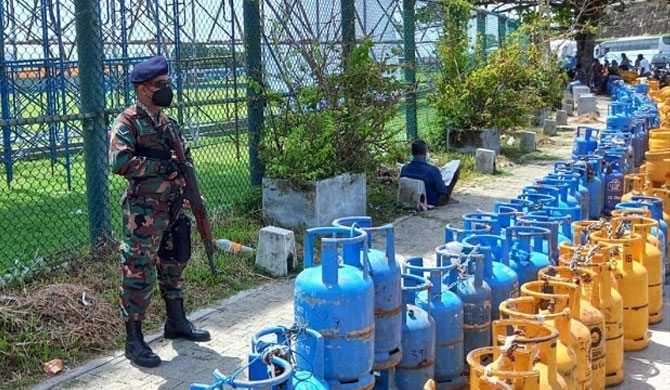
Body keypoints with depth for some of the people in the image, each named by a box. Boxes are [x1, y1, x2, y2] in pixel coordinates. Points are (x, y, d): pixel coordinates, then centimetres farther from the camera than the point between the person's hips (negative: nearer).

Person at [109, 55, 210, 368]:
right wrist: (161, 167, -20)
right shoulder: (127, 122, -11)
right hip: (144, 213, -8)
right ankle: (134, 340, 4)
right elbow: (119, 162, -23)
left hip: (173, 208, 8)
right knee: (139, 273, -4)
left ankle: (177, 322, 34)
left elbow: (181, 158, 23)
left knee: (173, 266, 19)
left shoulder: (167, 122, 14)